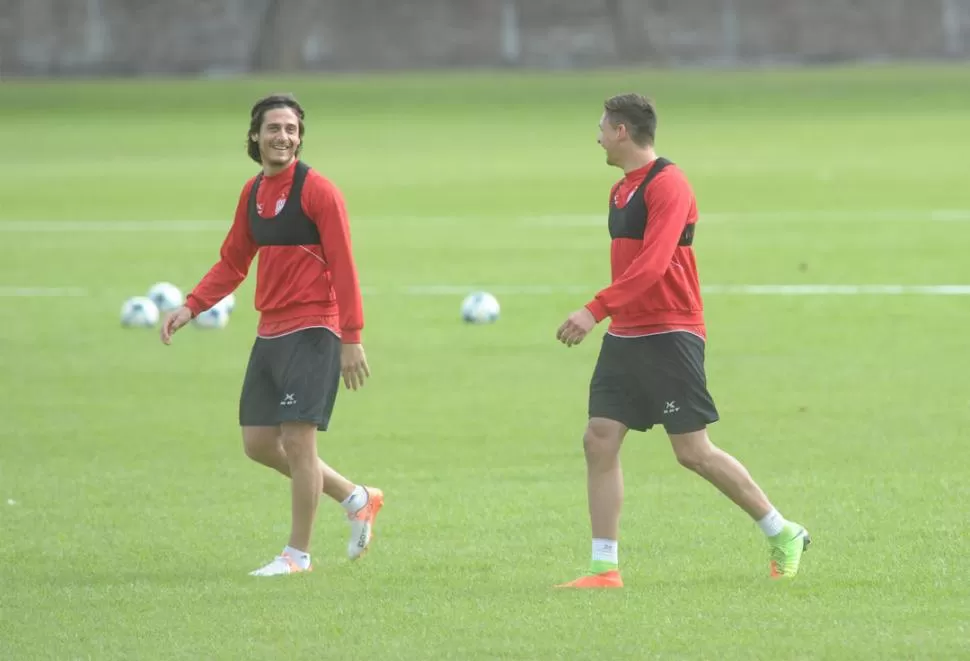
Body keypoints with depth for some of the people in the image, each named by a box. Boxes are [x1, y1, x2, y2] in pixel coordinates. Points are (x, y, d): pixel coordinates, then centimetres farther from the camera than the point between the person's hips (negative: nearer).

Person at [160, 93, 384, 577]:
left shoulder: (318, 191, -10)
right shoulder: (253, 192, 12)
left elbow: (343, 267, -12)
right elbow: (232, 263, 19)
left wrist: (352, 339, -16)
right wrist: (190, 307, 5)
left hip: (312, 332, -8)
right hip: (270, 333, 8)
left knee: (297, 439, -11)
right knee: (258, 442, 9)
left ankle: (298, 554, 0)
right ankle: (356, 499, 24)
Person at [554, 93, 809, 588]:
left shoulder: (667, 185, -14)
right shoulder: (622, 190, 15)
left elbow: (652, 264, -25)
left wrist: (595, 311, -30)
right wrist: (606, 317, 17)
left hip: (670, 335, -9)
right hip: (625, 336, 9)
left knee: (693, 451, -6)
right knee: (599, 440, -2)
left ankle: (783, 536, 9)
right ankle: (604, 568, 0)